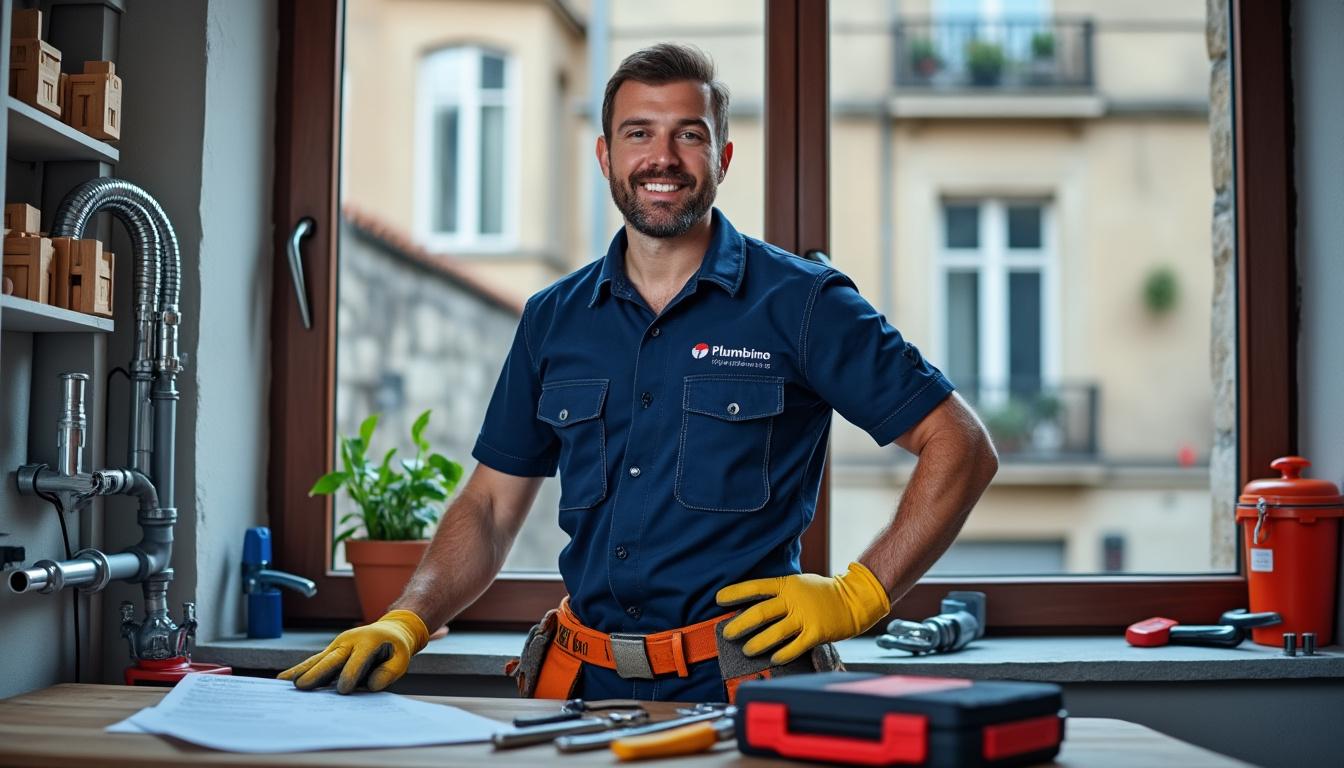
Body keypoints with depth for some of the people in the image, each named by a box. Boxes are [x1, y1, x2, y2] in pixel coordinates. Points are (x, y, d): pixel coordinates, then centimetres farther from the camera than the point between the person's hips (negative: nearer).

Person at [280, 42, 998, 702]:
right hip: (586, 686, 4)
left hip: (735, 687, -4)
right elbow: (490, 506, 15)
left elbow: (960, 447, -1)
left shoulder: (800, 303, -2)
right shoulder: (554, 320, 12)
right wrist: (403, 625, -1)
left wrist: (857, 597, -8)